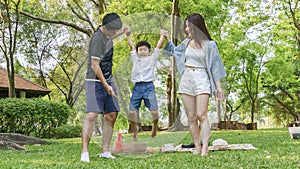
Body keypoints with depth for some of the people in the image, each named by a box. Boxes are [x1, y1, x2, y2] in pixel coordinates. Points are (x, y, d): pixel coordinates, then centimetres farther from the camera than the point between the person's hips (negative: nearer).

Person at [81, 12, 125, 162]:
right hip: (95, 81, -9)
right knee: (92, 115, -17)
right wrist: (106, 86, -21)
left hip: (108, 80, 9)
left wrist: (123, 31, 31)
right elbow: (95, 66, -21)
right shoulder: (97, 39, -19)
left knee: (111, 115, 5)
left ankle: (105, 151, 9)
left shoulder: (107, 33, 8)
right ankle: (84, 152, -16)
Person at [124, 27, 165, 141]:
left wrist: (162, 35, 6)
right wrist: (128, 35, 3)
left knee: (154, 111, -9)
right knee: (132, 111, -5)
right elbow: (131, 46, 12)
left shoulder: (152, 59, 13)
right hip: (137, 87, 2)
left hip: (149, 86, -2)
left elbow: (159, 45, 9)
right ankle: (135, 130, 15)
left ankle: (154, 129, 14)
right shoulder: (135, 59, 18)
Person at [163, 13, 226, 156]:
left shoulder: (209, 44, -2)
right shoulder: (187, 42, 10)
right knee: (191, 117, 3)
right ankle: (197, 148, 9)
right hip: (186, 79, 5)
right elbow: (174, 51, 31)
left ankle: (205, 148, -13)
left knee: (201, 115, -13)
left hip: (202, 80, -5)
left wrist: (218, 87, -1)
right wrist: (167, 38, 17)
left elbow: (215, 67, 1)